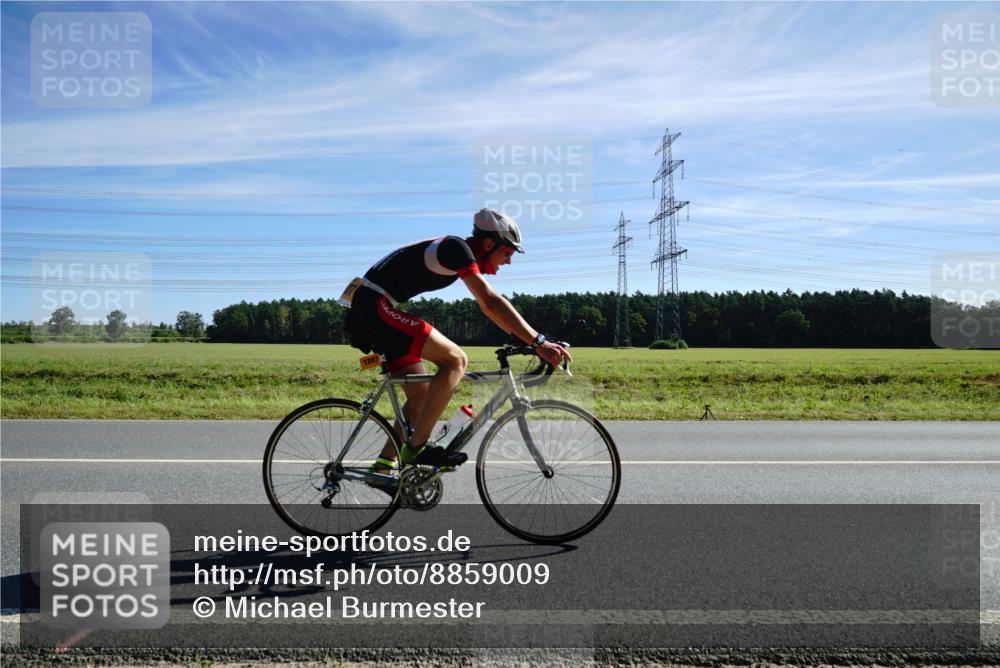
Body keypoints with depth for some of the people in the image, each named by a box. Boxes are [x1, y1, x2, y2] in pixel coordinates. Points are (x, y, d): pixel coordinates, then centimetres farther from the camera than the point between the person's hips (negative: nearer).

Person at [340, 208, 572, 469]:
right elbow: (492, 302, -24)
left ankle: (384, 465, 18)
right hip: (375, 306, -10)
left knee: (421, 396, 11)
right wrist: (539, 342, -26)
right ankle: (416, 448, -13)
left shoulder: (462, 253, 15)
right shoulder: (457, 248, -14)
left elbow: (488, 306, 20)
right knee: (455, 359, -16)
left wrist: (531, 339, 16)